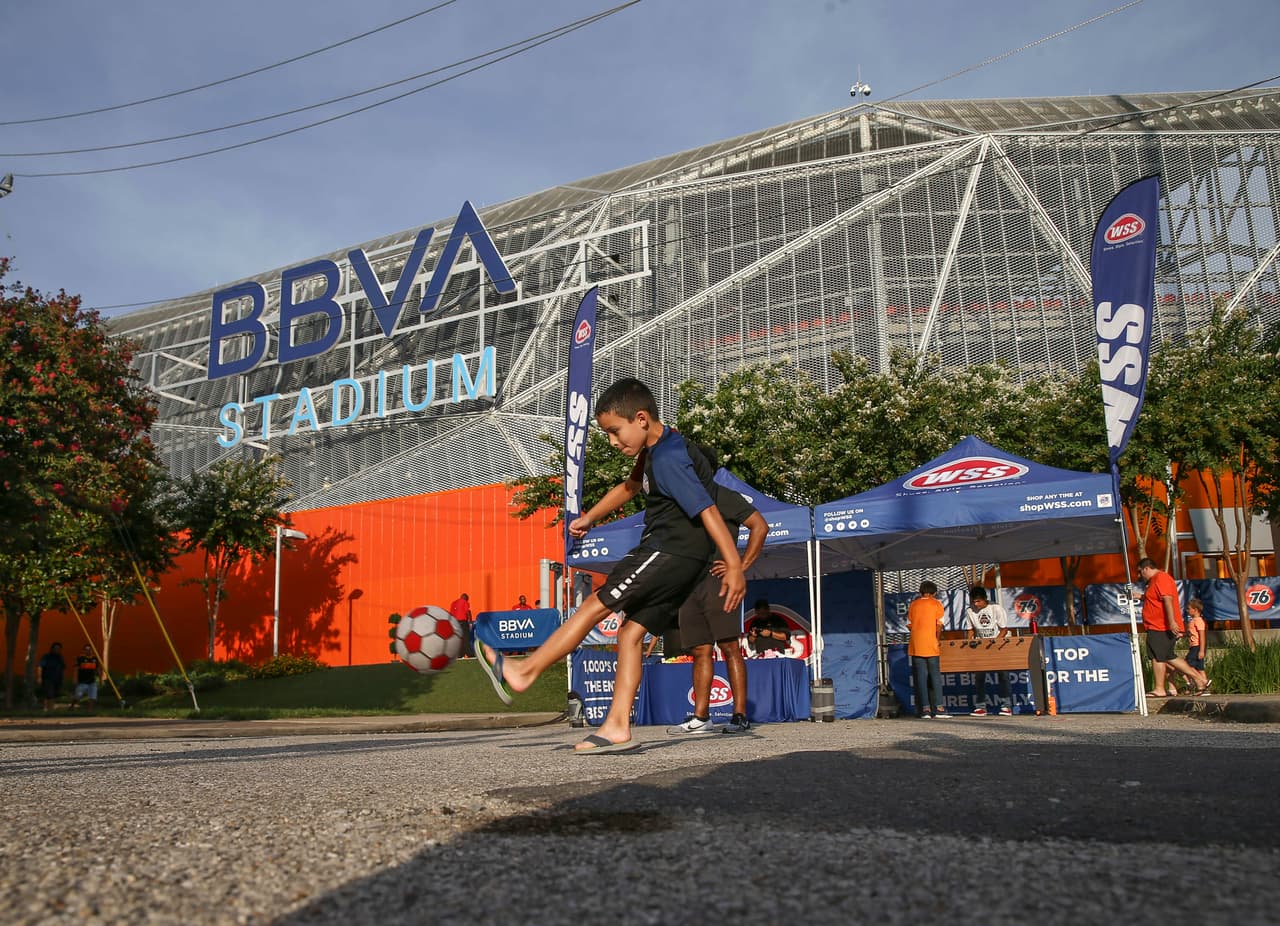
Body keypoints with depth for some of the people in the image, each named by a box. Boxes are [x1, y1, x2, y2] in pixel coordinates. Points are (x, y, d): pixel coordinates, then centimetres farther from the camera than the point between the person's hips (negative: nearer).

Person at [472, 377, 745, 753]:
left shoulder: (668, 459, -19)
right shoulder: (654, 451, 13)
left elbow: (707, 510, -24)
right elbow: (630, 486, 30)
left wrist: (734, 566, -28)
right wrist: (589, 518, 27)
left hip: (671, 552, -10)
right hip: (675, 558, 10)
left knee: (595, 604, -6)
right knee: (631, 631, 6)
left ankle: (523, 671, 1)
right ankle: (617, 726, 4)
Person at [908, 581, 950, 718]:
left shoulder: (913, 604, 10)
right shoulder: (936, 604, 2)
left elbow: (909, 625, 7)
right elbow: (939, 624, -6)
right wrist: (938, 639, 7)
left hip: (916, 646, 2)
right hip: (931, 645, -2)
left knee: (920, 677, 3)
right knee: (935, 676, 3)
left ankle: (924, 710, 1)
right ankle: (938, 709, -1)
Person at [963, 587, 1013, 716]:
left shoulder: (997, 608, -13)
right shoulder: (969, 611, -3)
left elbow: (1004, 629, -11)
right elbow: (970, 630, 6)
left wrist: (996, 640, -25)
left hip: (1000, 643, -3)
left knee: (1003, 675, -7)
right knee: (979, 676, 0)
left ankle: (1006, 707, -3)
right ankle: (980, 707, 4)